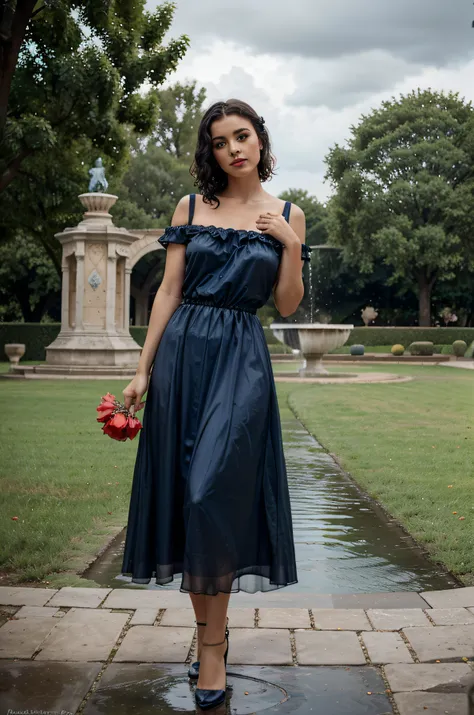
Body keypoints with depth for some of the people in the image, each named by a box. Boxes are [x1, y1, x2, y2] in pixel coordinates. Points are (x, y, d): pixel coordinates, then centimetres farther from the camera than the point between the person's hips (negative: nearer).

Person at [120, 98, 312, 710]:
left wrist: (291, 244, -8)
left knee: (214, 493, -12)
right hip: (182, 354, 2)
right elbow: (169, 291, 6)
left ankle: (213, 644, 1)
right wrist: (143, 370, 1)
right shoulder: (191, 208, 9)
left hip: (242, 361, -2)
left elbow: (287, 306, 5)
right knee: (181, 493, 3)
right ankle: (209, 629, 19)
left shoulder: (286, 216, 8)